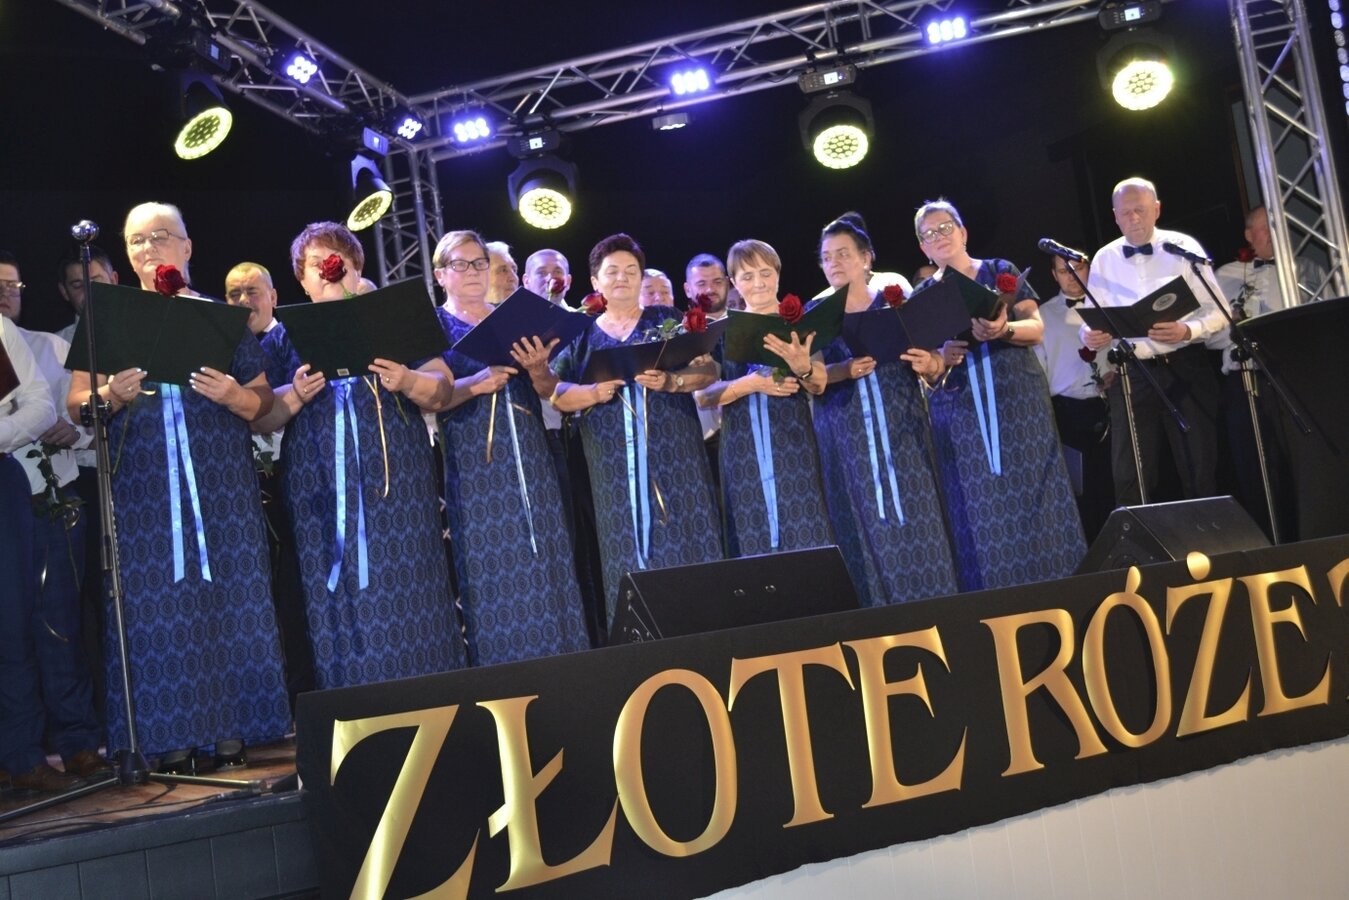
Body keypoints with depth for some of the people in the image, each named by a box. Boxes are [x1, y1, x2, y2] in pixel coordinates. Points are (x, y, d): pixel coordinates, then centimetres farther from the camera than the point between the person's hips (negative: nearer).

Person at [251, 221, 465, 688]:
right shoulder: (285, 337, 13)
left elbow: (442, 390, 5)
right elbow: (259, 418, 5)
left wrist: (407, 381, -16)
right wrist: (295, 395, -14)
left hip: (395, 479, 0)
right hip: (322, 488, 1)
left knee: (405, 589, -3)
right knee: (337, 603, -2)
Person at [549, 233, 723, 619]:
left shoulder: (667, 320, 10)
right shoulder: (582, 334, 13)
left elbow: (709, 370, 2)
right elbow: (557, 394, 6)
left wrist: (670, 381, -17)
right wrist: (593, 392, -13)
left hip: (672, 453, -1)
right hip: (614, 464, 1)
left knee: (685, 541, -6)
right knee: (627, 557, -1)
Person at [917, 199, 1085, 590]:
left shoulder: (1000, 272, 6)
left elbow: (1036, 328, -1)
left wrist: (1003, 330, -22)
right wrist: (941, 357, -15)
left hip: (1016, 398, -1)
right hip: (958, 409, 1)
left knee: (1029, 492, -3)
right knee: (978, 507, -2)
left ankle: (1050, 581, 4)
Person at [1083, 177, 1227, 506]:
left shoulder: (1183, 247, 1)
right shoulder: (1104, 259, 9)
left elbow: (1217, 311, -3)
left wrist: (1187, 331, -23)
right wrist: (1089, 335, -16)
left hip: (1185, 368, -2)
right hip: (1130, 375, 2)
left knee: (1200, 469, 6)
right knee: (1130, 476, 1)